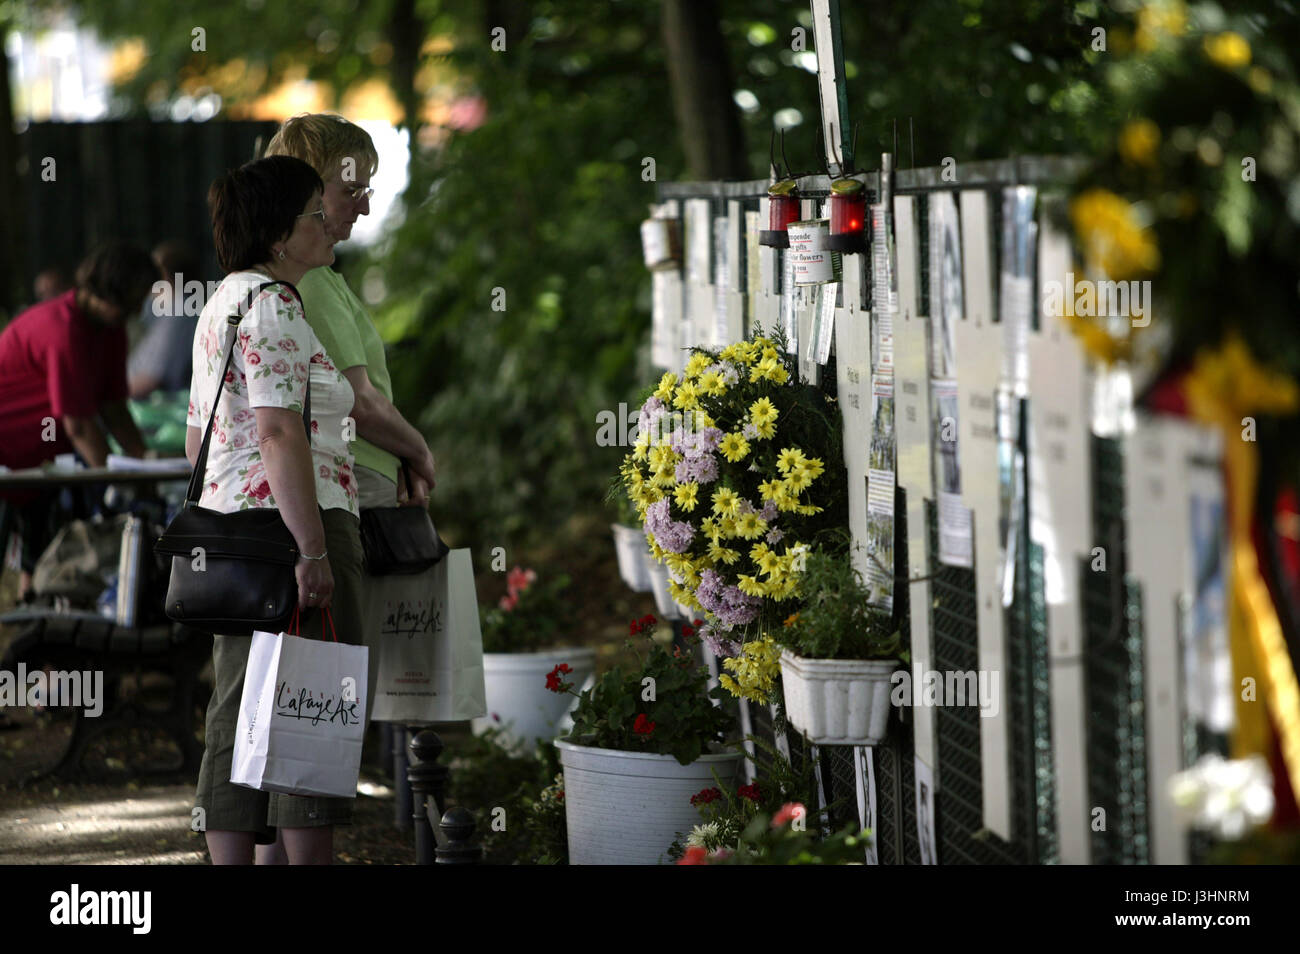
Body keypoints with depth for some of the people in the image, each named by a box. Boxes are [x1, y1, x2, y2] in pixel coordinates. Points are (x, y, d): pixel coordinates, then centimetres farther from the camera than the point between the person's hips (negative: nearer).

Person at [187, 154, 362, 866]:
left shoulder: (223, 304, 20)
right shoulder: (272, 307, -13)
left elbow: (197, 439, 24)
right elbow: (280, 434, -22)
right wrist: (311, 552, -24)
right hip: (289, 522, -10)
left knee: (241, 720, 8)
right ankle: (309, 858, -9)